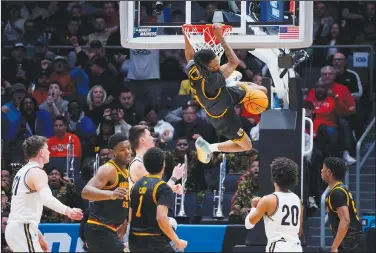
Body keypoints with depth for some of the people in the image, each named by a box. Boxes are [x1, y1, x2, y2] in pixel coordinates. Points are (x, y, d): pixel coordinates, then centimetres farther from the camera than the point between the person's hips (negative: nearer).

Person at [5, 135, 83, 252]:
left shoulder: (23, 171, 19)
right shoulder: (37, 172, -12)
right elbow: (47, 198, -32)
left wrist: (38, 234, 29)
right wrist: (67, 211, -48)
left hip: (14, 228, 10)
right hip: (22, 229, -10)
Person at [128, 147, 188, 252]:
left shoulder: (137, 185, 11)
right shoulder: (163, 188, -11)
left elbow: (130, 215, 15)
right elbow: (161, 217, -23)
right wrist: (177, 241, -16)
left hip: (135, 241, 8)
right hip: (155, 242, -8)